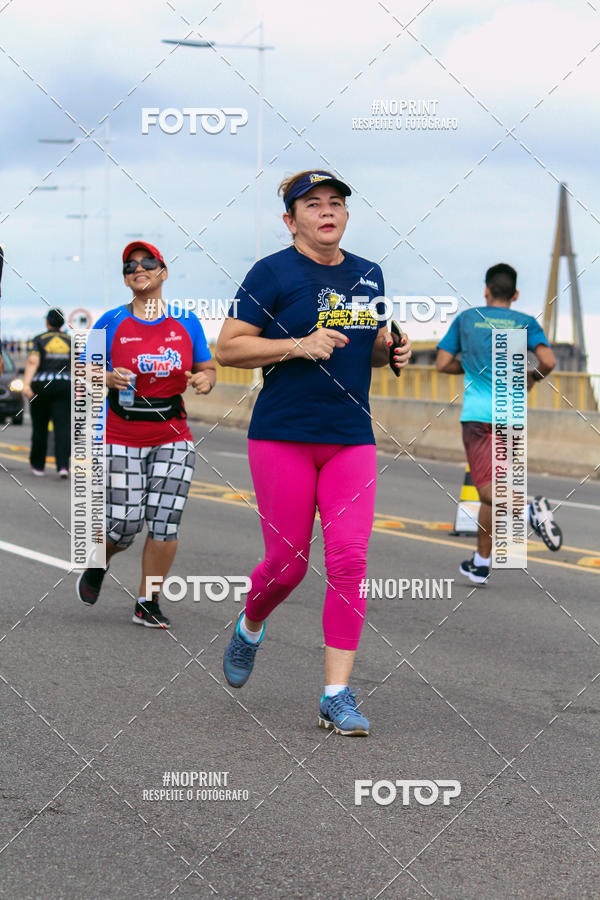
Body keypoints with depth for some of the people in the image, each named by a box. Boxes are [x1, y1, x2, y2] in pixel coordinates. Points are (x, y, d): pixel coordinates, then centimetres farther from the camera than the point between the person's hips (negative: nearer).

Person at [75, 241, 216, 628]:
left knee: (165, 523, -6)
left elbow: (208, 369, 14)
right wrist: (108, 379, -17)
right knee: (124, 524, -6)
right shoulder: (111, 323, 0)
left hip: (173, 437, 2)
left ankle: (147, 603, 9)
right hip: (121, 438, -2)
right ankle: (98, 561, 29)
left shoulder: (187, 323, 7)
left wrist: (205, 379, -9)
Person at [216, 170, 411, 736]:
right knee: (288, 561, 0)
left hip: (351, 439, 4)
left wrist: (393, 350, 4)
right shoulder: (273, 273, -5)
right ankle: (249, 627, 35)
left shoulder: (368, 275, 12)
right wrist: (299, 346, -17)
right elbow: (226, 349, -7)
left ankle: (337, 695, -3)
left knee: (349, 561, -7)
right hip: (282, 436, -4)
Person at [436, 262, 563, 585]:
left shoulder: (466, 319, 7)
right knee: (492, 486, 14)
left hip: (477, 413, -2)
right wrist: (532, 377, 12)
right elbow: (548, 362, -9)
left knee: (487, 487, -9)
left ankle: (529, 509, -38)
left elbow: (443, 364, 6)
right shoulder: (525, 323, 6)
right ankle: (481, 562, 18)